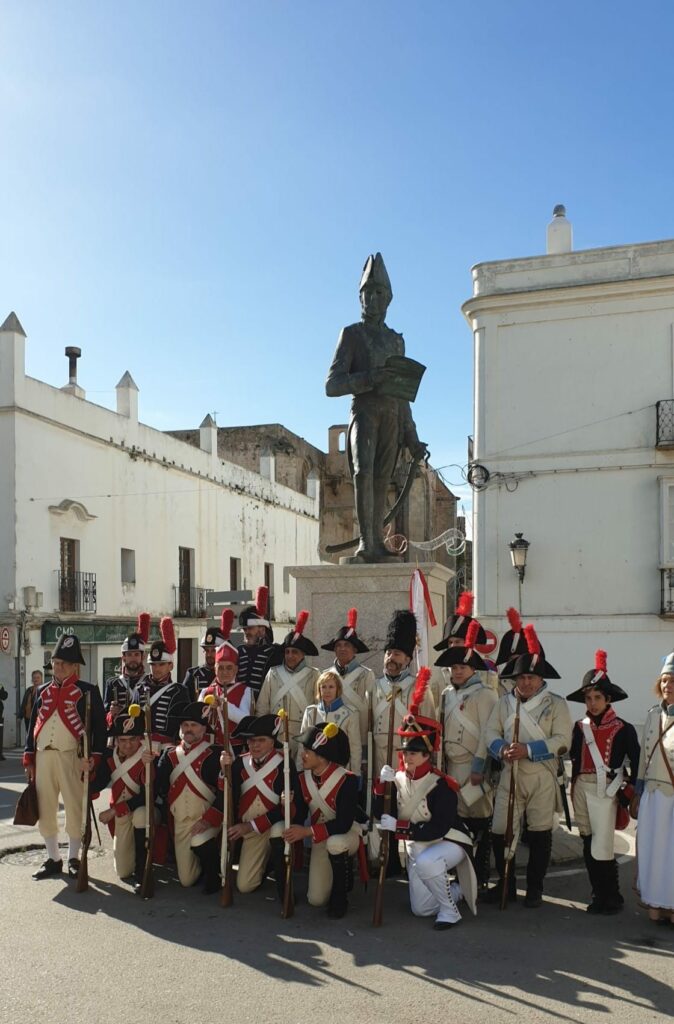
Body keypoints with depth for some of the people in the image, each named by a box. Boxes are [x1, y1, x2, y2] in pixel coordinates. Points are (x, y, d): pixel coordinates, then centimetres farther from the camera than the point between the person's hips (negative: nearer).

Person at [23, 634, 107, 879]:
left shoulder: (87, 691, -1)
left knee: (74, 809, 2)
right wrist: (28, 759, 10)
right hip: (43, 757, 5)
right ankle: (53, 859, 22)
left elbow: (100, 727, -4)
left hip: (71, 757, -4)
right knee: (45, 810, 9)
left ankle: (73, 859, 17)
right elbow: (33, 726, 16)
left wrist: (94, 757, -13)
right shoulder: (43, 692, 13)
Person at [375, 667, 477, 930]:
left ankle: (450, 910, -15)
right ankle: (456, 889, 32)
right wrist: (382, 784, -25)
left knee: (425, 862, -38)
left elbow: (437, 829, -30)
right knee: (421, 909, 5)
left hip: (449, 842, -6)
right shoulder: (398, 780, -6)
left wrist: (398, 826, -33)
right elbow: (383, 815, -11)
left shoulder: (442, 785, -24)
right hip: (416, 846, 6)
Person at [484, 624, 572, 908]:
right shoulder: (504, 702, 8)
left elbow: (562, 740, -11)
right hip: (509, 775, 3)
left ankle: (534, 889, 24)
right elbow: (491, 733, 4)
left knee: (540, 833, 7)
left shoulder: (556, 704, -2)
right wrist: (502, 749, -18)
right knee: (500, 831, 2)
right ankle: (505, 885, 21)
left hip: (542, 777, -2)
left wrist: (528, 750, -21)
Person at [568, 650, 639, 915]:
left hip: (606, 791, -4)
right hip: (582, 789, 5)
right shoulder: (580, 728, 6)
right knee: (588, 845, 11)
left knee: (602, 848, -7)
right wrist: (574, 788, -1)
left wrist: (629, 792, -5)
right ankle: (599, 894, 25)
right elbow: (574, 759, 7)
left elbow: (636, 762, -3)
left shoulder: (623, 729, -4)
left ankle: (611, 899, 11)